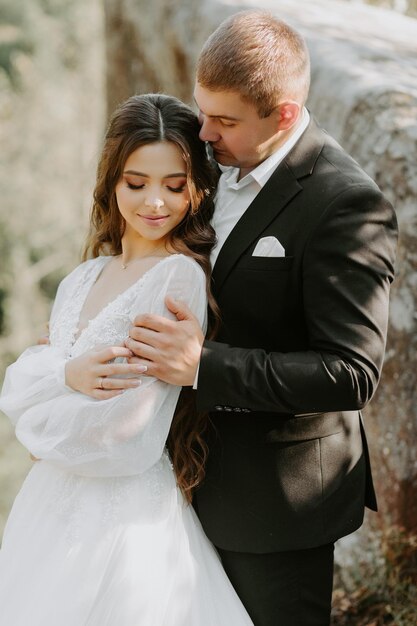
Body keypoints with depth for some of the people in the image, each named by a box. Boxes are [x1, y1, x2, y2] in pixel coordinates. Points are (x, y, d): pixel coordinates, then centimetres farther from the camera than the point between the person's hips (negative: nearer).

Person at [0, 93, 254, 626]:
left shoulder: (181, 276, -16)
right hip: (53, 503, 7)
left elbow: (128, 436, -20)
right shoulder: (84, 278, 8)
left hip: (127, 516, -7)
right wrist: (69, 373, -14)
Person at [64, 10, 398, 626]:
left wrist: (204, 366, -32)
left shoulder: (347, 204, -23)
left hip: (278, 496, -7)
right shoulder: (216, 162, 1)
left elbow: (352, 373, -26)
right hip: (209, 476, 7)